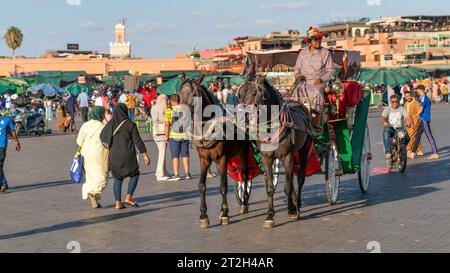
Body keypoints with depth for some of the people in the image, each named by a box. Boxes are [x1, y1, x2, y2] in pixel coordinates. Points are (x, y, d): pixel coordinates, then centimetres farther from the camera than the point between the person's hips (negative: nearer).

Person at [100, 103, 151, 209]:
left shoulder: (110, 124, -1)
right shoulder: (130, 124, -11)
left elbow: (102, 137, 12)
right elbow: (138, 141, -11)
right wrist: (145, 155, -5)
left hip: (114, 156, 4)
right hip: (128, 155, -3)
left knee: (118, 178, 16)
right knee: (135, 174, 17)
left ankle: (118, 203, 9)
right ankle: (128, 198, 3)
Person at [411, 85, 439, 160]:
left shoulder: (423, 97, -15)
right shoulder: (425, 97, 14)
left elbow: (421, 109, -18)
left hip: (425, 120, -10)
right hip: (423, 120, 10)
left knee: (429, 136, -8)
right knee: (418, 135, 15)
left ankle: (435, 154, -7)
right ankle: (413, 152, 22)